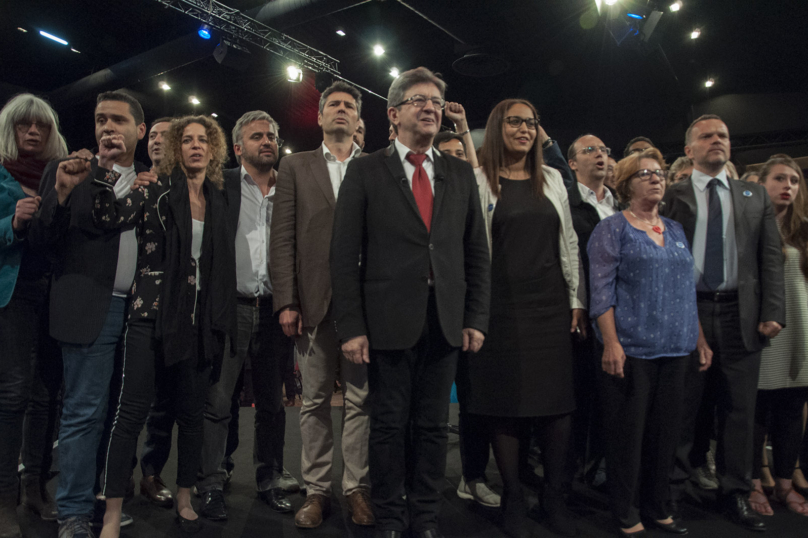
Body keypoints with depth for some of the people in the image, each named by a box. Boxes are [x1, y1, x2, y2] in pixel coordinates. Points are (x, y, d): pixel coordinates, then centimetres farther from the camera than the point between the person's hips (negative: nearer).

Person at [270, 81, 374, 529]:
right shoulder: (295, 166, 12)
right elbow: (282, 237, 5)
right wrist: (286, 302, -4)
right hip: (314, 302, 1)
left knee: (360, 400, 4)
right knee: (314, 401, 7)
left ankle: (357, 488, 17)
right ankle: (316, 490, 20)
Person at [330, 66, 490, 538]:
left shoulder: (461, 173, 11)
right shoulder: (366, 171, 2)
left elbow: (477, 252, 10)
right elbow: (346, 255, -3)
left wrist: (476, 318, 3)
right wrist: (351, 326, -9)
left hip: (446, 322, 3)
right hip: (389, 320, -2)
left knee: (433, 426, 12)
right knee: (389, 424, 9)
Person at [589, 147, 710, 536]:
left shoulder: (676, 230, 15)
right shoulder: (612, 229, -3)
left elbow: (687, 289, 18)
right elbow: (601, 290, -10)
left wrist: (699, 339, 13)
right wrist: (611, 343, -18)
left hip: (674, 348, 6)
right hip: (630, 348, -6)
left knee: (665, 431, 12)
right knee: (628, 432, 2)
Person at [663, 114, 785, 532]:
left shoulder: (755, 196, 12)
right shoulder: (672, 197, 4)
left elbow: (771, 257, 7)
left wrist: (772, 312, -3)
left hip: (741, 314, 3)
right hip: (686, 312, -3)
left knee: (739, 408, 9)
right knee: (681, 407, 4)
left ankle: (734, 493, 24)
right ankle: (671, 489, 18)